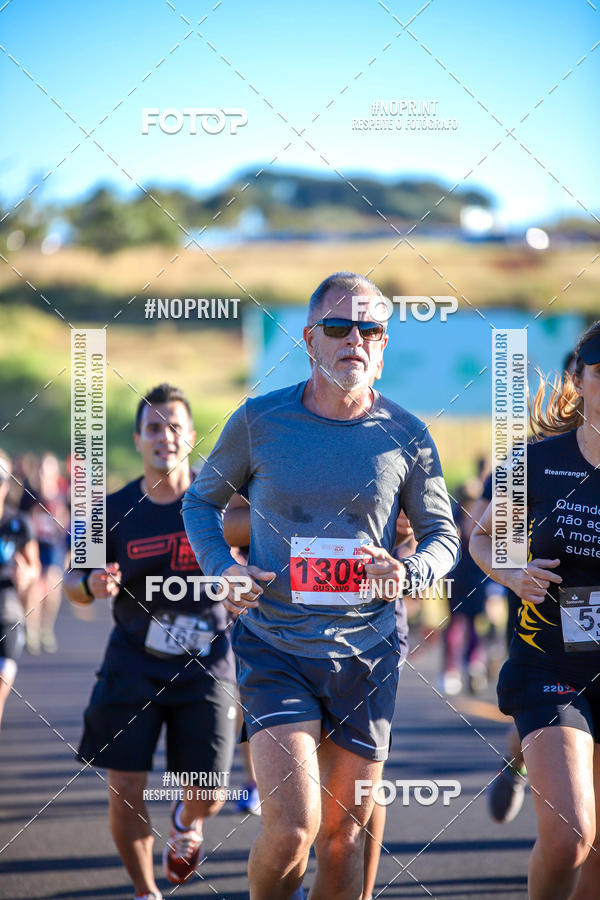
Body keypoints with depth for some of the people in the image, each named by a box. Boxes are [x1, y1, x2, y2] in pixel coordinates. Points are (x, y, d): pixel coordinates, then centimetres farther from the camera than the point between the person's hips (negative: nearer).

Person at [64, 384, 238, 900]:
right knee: (125, 792, -5)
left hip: (205, 663, -1)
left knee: (208, 798, -1)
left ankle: (186, 823, 39)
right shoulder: (115, 510, -2)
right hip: (132, 664, 1)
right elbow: (72, 580, 8)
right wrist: (92, 585, -16)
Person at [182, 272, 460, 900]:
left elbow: (442, 536, 10)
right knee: (291, 830, -15)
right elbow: (201, 500, 12)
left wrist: (408, 574, -12)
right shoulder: (259, 421, -3)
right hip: (273, 648, -2)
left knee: (344, 834, 9)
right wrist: (220, 569, -7)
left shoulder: (405, 436, 0)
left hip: (366, 652, 2)